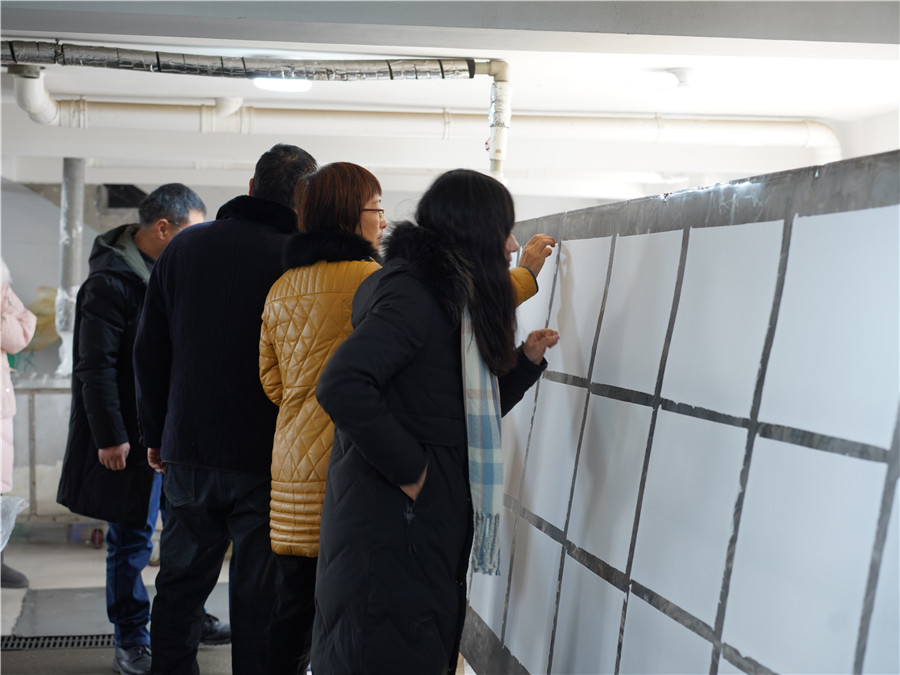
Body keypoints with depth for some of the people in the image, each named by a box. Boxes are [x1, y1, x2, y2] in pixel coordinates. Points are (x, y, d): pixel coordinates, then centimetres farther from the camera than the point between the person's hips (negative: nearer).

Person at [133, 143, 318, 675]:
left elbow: (150, 353, 9)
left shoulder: (184, 247, 4)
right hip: (267, 460, -4)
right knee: (260, 596, 5)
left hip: (188, 452, 4)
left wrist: (156, 434, 17)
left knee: (182, 583, 18)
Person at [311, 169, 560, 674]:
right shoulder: (414, 292, -16)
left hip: (431, 536, 10)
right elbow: (342, 386, -30)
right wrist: (409, 469, -23)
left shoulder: (453, 299, 15)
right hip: (392, 534, -10)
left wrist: (527, 360, 11)